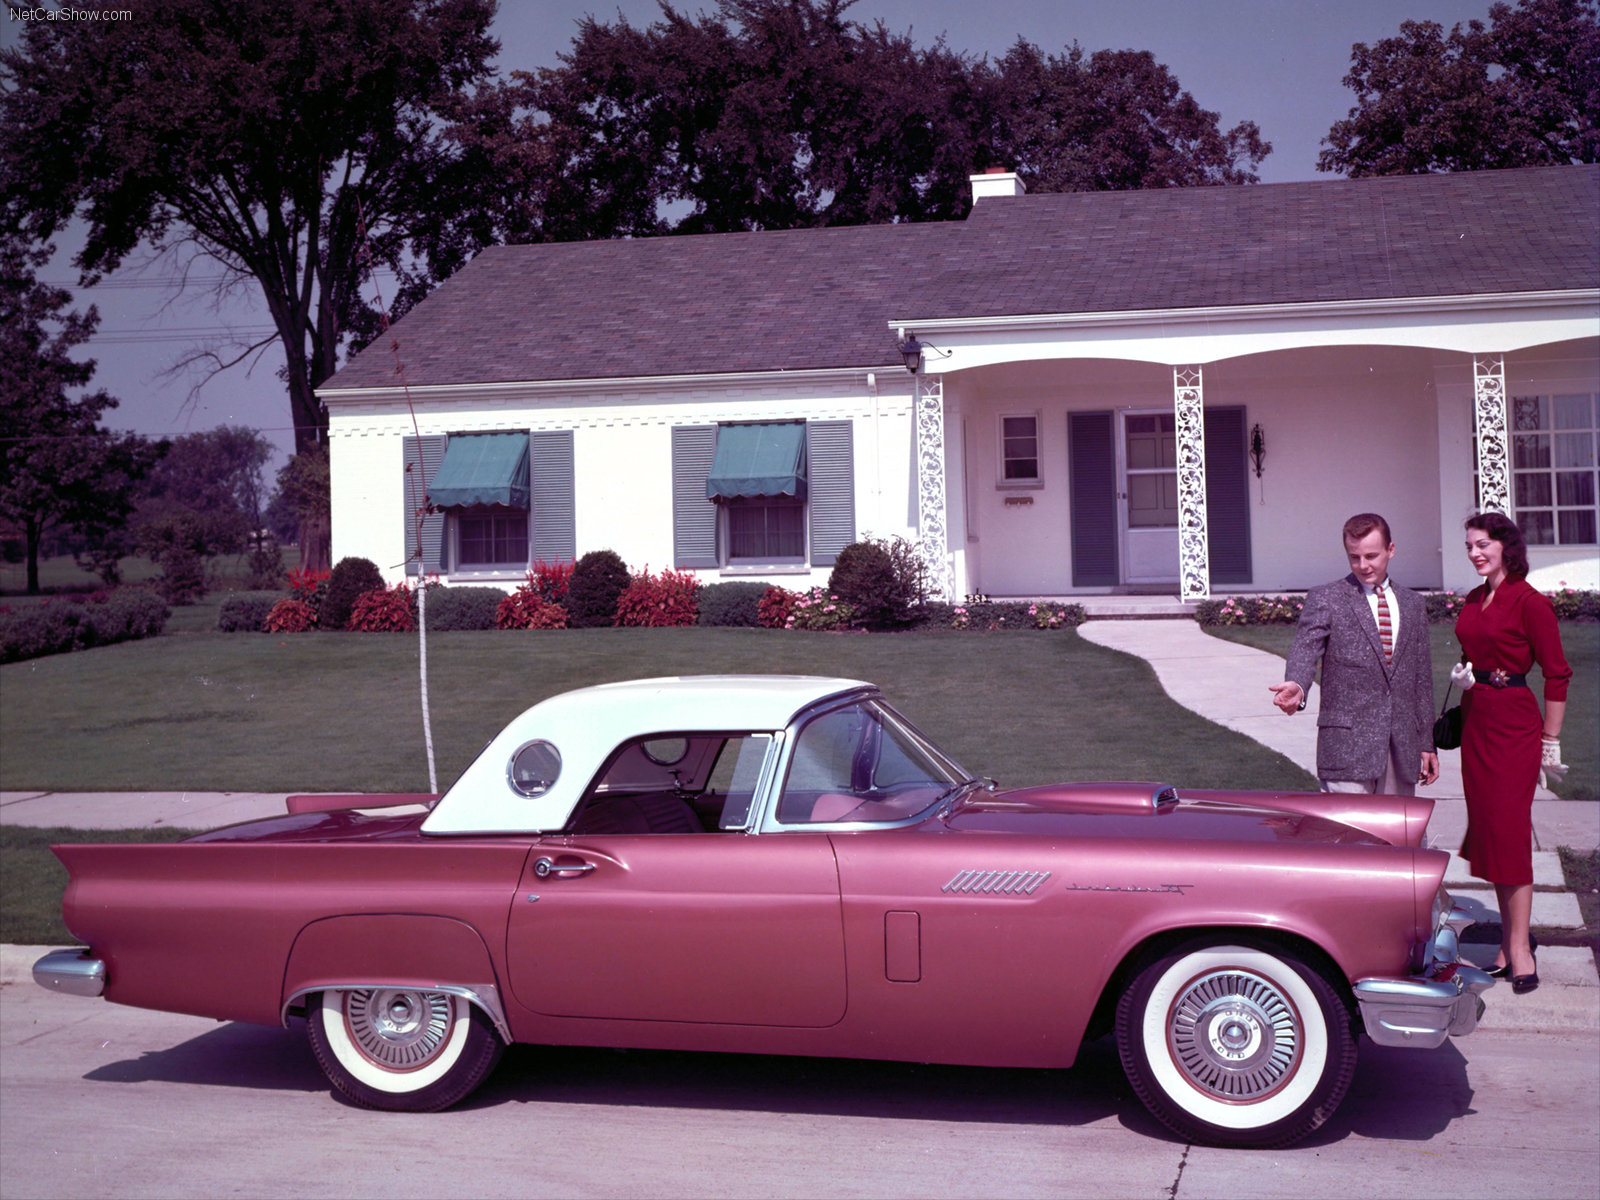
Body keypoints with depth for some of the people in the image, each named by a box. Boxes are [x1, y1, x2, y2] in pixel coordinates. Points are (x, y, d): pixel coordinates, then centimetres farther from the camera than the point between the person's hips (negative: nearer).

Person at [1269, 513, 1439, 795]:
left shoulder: (1413, 604, 16)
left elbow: (1422, 678, 18)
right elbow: (1305, 649, -16)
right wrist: (1297, 687, -38)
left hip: (1402, 749, 5)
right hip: (1347, 745, -5)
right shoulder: (1324, 600, 0)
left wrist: (1427, 744, 17)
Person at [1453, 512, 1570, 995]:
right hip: (1475, 720, 7)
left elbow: (1557, 674, -10)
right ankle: (1510, 939, 16)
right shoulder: (1473, 601, 11)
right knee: (1487, 827, 8)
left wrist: (1550, 742, -9)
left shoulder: (1530, 602, -11)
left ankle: (1519, 948, -3)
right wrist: (1461, 672, 2)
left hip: (1513, 723, -7)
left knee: (1509, 829, -8)